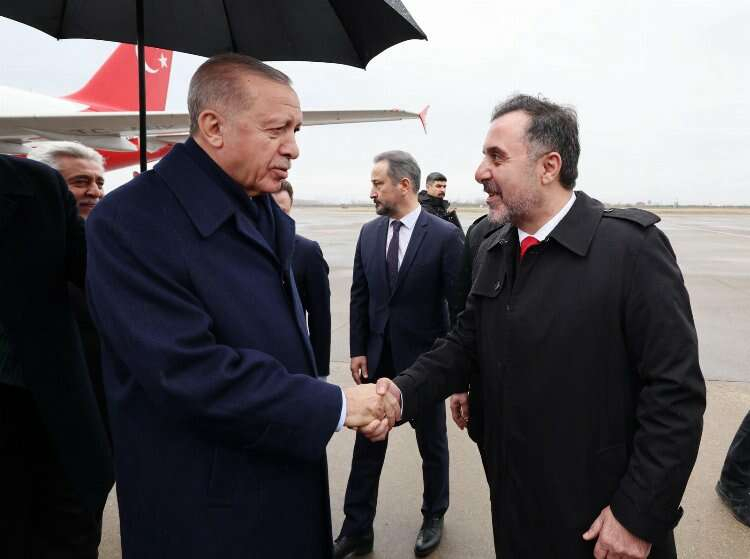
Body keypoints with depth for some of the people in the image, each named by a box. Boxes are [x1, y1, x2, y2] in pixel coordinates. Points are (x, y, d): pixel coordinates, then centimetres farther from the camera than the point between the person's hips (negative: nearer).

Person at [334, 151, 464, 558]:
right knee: (366, 445, 12)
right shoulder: (369, 232, 2)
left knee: (432, 445, 16)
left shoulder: (445, 236, -12)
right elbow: (359, 296, 6)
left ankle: (433, 517, 39)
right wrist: (358, 351, 2)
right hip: (377, 359, 4)